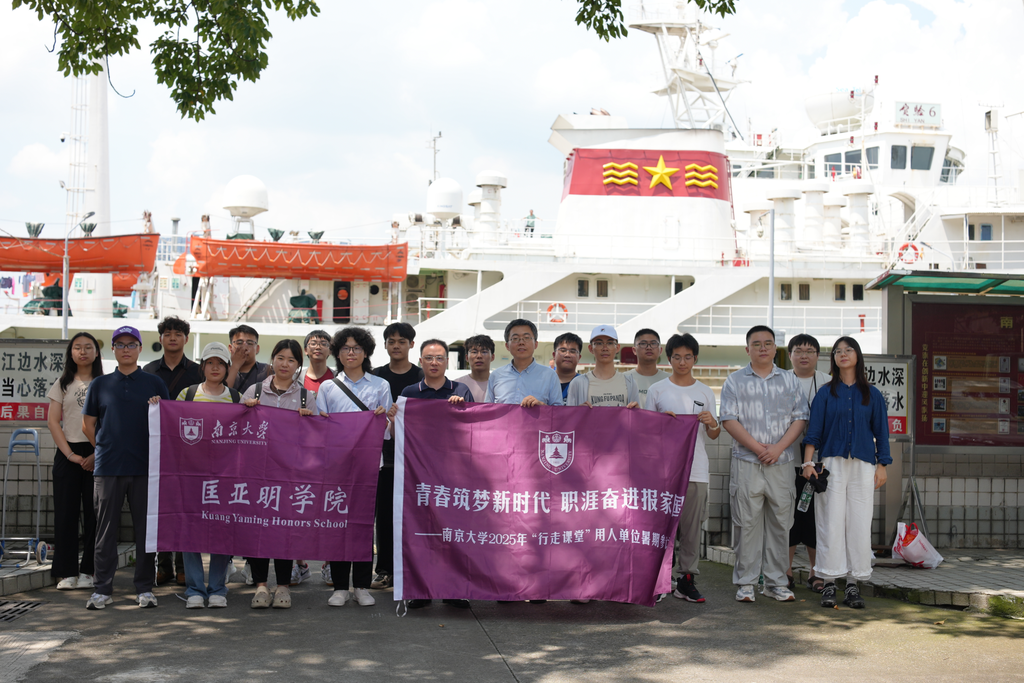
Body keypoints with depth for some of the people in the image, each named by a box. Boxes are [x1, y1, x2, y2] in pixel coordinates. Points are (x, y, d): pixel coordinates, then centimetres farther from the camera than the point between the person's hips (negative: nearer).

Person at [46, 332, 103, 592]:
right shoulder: (63, 384, 11)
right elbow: (53, 421, 4)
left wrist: (98, 454, -10)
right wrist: (70, 454, -7)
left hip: (97, 453, -1)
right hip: (68, 453, 1)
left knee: (94, 512, -3)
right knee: (66, 511, -2)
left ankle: (88, 570, 5)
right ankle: (66, 572, 2)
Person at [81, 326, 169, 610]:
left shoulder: (154, 383, 9)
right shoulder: (100, 384, 11)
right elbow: (88, 424, 15)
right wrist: (107, 449, 11)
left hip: (145, 467, 0)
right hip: (107, 468, 1)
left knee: (146, 528, 2)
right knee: (106, 529, 2)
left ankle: (145, 588, 9)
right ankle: (102, 589, 8)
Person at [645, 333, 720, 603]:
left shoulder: (705, 392, 12)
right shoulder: (657, 390, 6)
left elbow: (713, 435, 14)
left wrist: (712, 424, -8)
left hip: (696, 468, 2)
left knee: (692, 526, 1)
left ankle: (687, 579, 7)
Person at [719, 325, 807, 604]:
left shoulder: (789, 380, 12)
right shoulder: (735, 381, 5)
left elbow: (799, 418, 6)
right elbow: (729, 420, -3)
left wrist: (778, 448, -8)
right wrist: (758, 448, -11)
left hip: (781, 463, 2)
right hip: (746, 463, -2)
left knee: (780, 523, 4)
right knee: (747, 523, -2)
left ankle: (777, 582, 12)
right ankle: (745, 583, 5)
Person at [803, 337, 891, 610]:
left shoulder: (872, 395, 10)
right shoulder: (826, 393, 7)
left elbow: (881, 432, 11)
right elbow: (813, 430, 3)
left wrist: (881, 466, 4)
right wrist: (808, 462, -7)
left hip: (862, 465, 1)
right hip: (832, 463, -1)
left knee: (859, 525, -2)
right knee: (831, 523, -4)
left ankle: (853, 585, 4)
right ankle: (829, 584, 1)